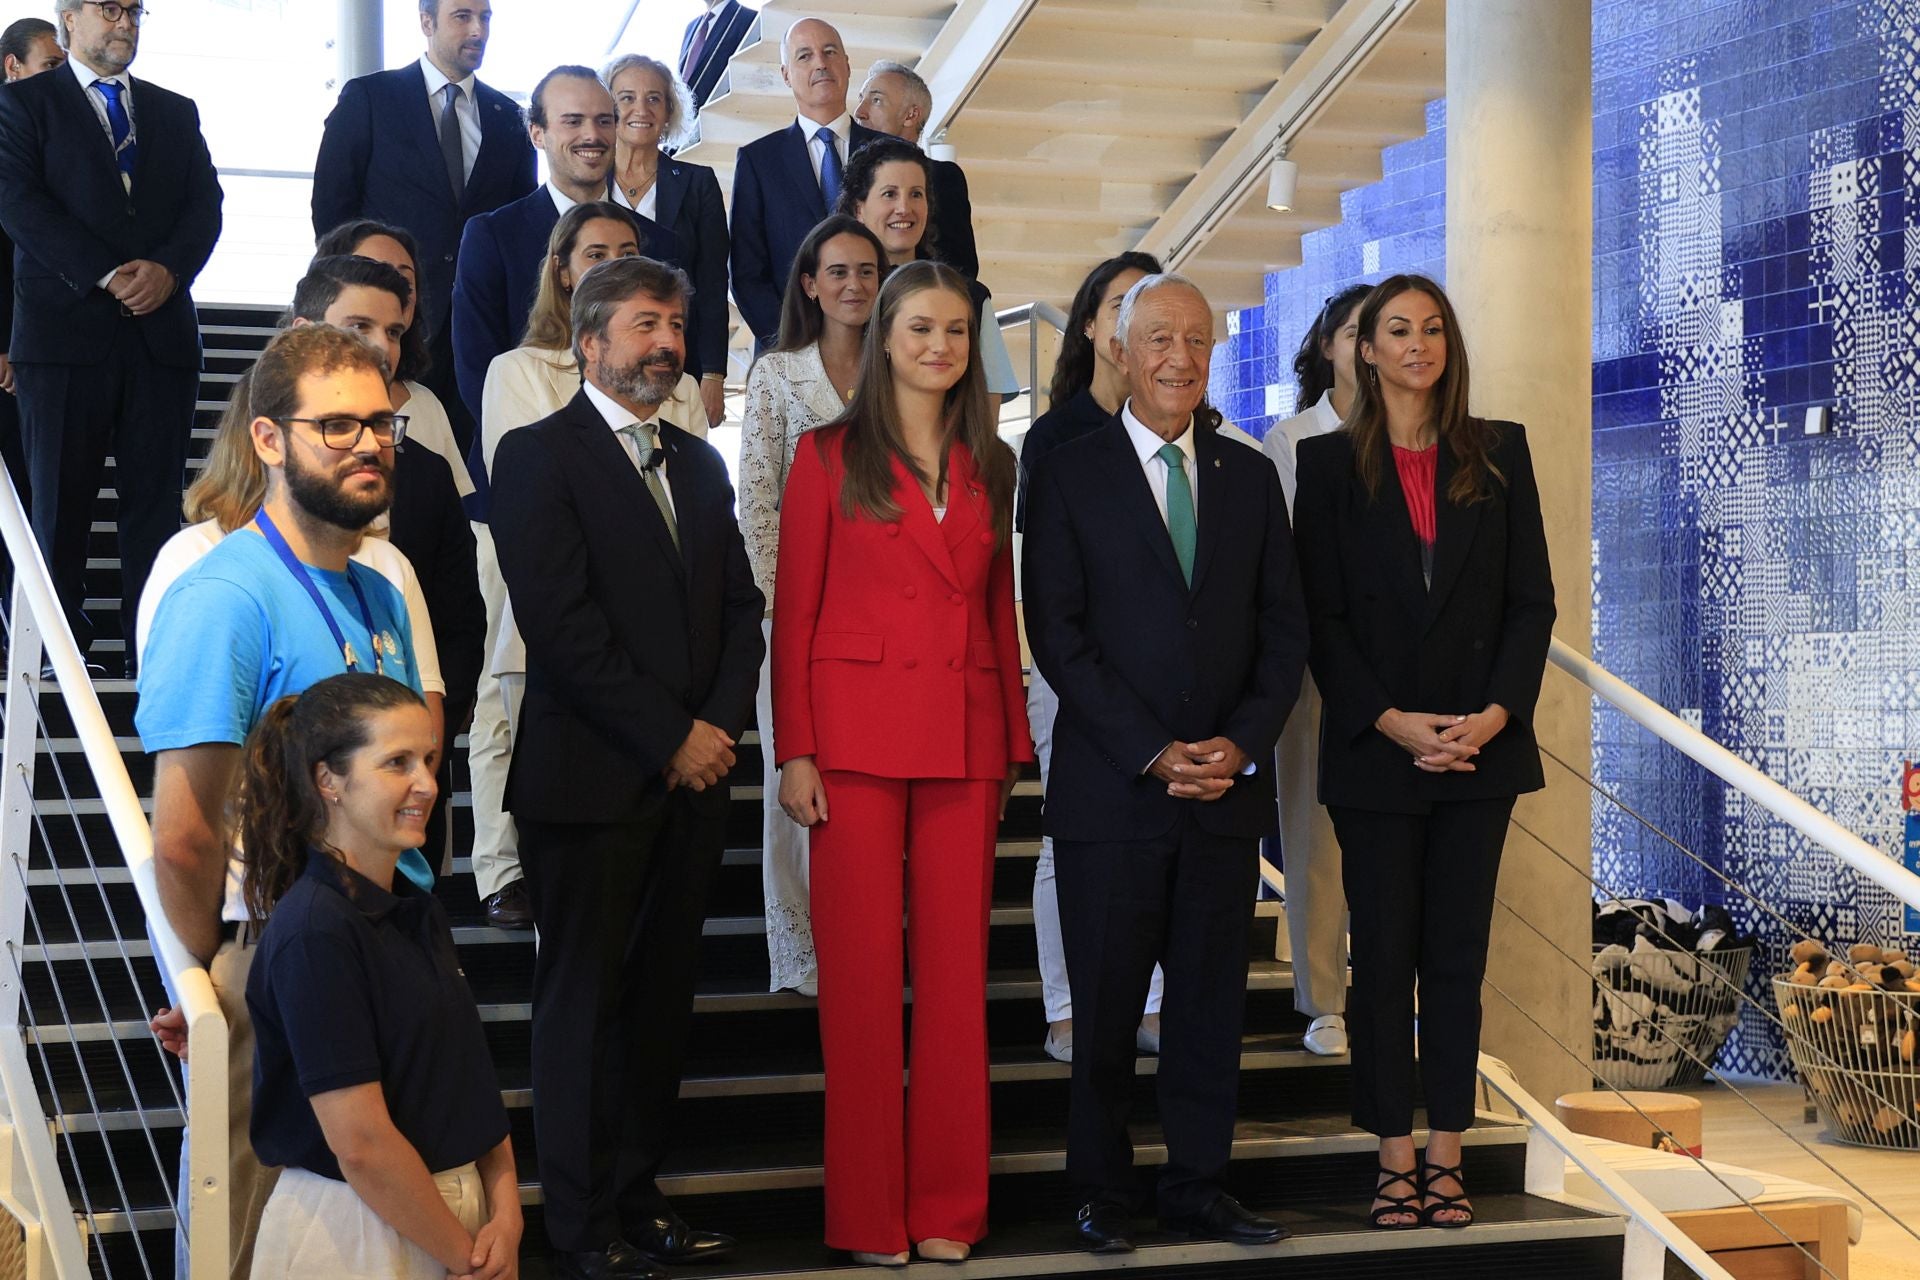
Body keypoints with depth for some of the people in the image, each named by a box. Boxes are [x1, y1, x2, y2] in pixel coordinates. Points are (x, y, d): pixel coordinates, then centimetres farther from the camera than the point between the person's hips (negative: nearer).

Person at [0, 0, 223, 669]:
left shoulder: (175, 112, 20)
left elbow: (205, 206, 10)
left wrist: (168, 269, -10)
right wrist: (107, 276, -13)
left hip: (161, 331, 3)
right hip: (65, 330, -3)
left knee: (156, 500, -1)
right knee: (60, 500, 0)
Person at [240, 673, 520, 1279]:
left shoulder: (419, 912, 6)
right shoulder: (314, 931, -20)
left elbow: (469, 1073, 5)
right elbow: (362, 1145, -22)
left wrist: (505, 1214, -8)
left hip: (459, 1209, 7)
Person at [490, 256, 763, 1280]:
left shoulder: (699, 464, 17)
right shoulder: (538, 455, -5)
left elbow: (740, 607, 14)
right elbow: (562, 624, -13)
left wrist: (718, 725, -3)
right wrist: (669, 738, -13)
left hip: (689, 777, 6)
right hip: (591, 779, -6)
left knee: (661, 996, 10)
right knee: (582, 1003, 2)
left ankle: (638, 1194, 20)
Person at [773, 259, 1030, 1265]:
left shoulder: (990, 467, 13)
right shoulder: (830, 457, 2)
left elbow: (1000, 609, 15)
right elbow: (794, 612, 0)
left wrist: (1013, 746, 10)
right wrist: (796, 751, -7)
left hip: (965, 739, 3)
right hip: (858, 731, -3)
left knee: (958, 968, 4)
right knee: (862, 968, -1)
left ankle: (947, 1204, 13)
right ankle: (867, 1212, 8)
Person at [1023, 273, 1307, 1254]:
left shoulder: (1251, 480, 12)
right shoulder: (1069, 476, 0)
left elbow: (1283, 629, 10)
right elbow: (1059, 635, -6)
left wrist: (1243, 743, -6)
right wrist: (1154, 752, -12)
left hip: (1230, 784, 3)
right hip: (1111, 789, -3)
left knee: (1212, 999, 7)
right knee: (1105, 1004, 3)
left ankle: (1198, 1187, 17)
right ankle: (1102, 1194, 15)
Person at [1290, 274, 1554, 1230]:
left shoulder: (1499, 452, 7)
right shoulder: (1331, 462, 2)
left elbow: (1532, 598, 5)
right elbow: (1320, 614, -1)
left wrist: (1498, 712, -8)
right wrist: (1390, 721, -12)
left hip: (1482, 746, 2)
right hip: (1374, 748, -1)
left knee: (1457, 955, 5)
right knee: (1384, 956, 2)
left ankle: (1446, 1158, 11)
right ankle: (1395, 1159, 10)